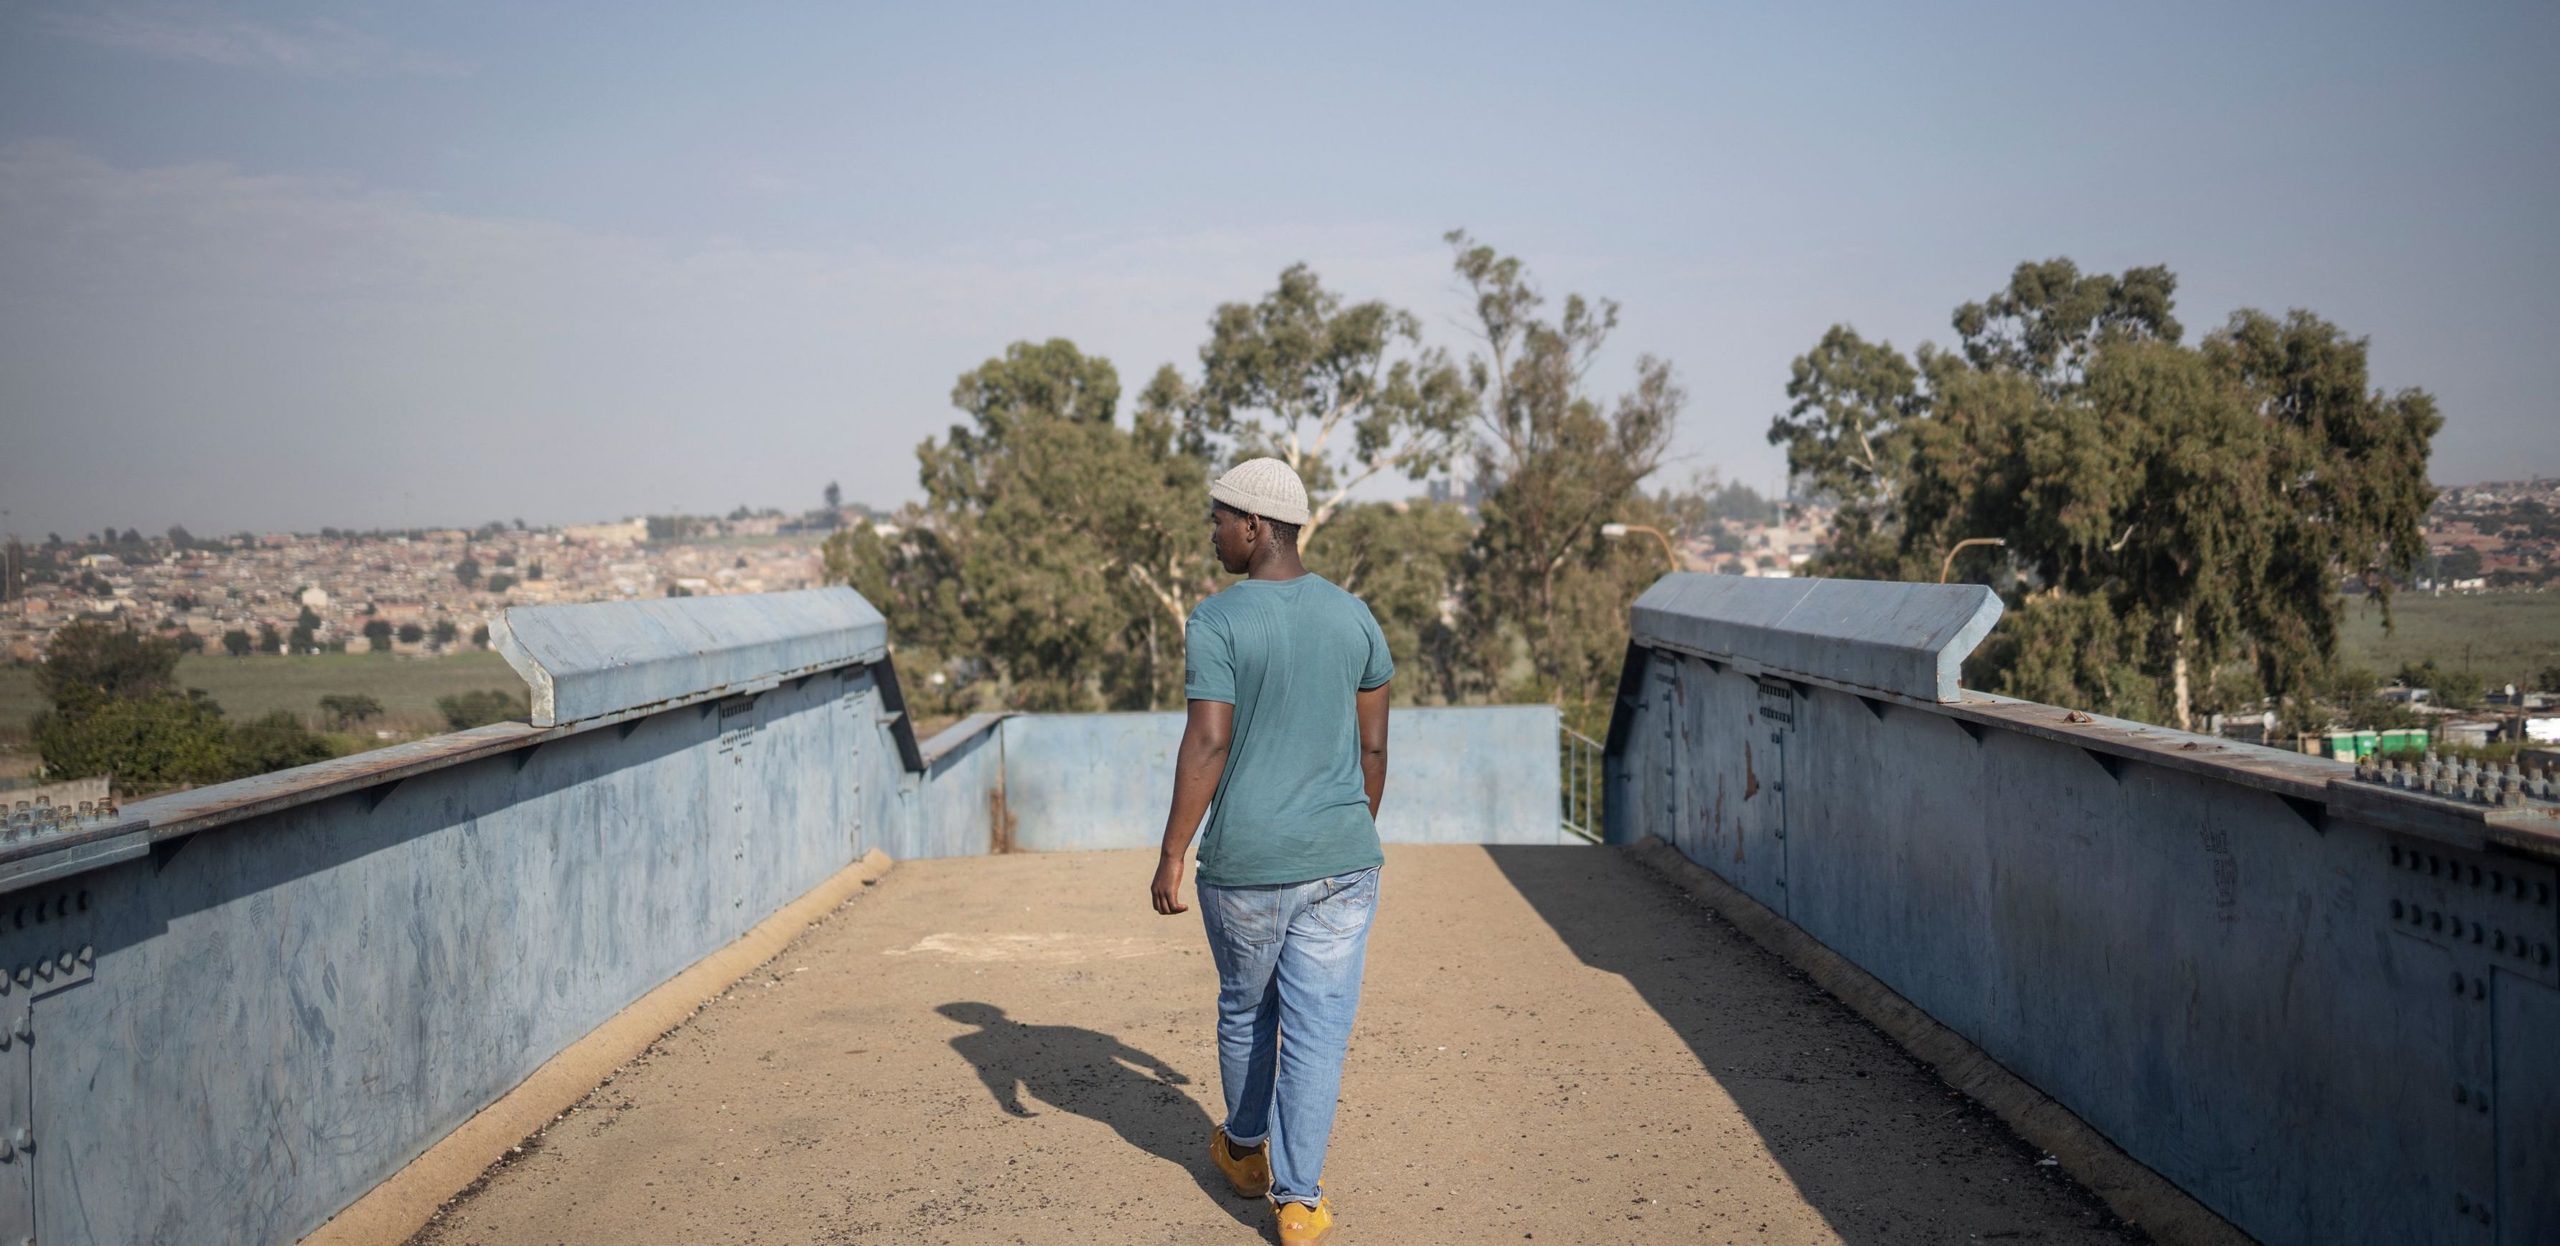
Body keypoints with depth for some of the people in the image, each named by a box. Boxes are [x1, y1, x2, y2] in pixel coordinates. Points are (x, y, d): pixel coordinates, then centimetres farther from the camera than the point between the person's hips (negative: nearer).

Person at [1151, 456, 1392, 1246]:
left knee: (1245, 1009, 20)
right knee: (1318, 1027, 5)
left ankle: (1245, 1152, 39)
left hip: (1246, 862, -2)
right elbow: (1374, 745, 8)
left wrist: (1171, 857, -11)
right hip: (1341, 861, 2)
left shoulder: (1217, 623, -11)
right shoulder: (1354, 617, 4)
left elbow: (1206, 745, -17)